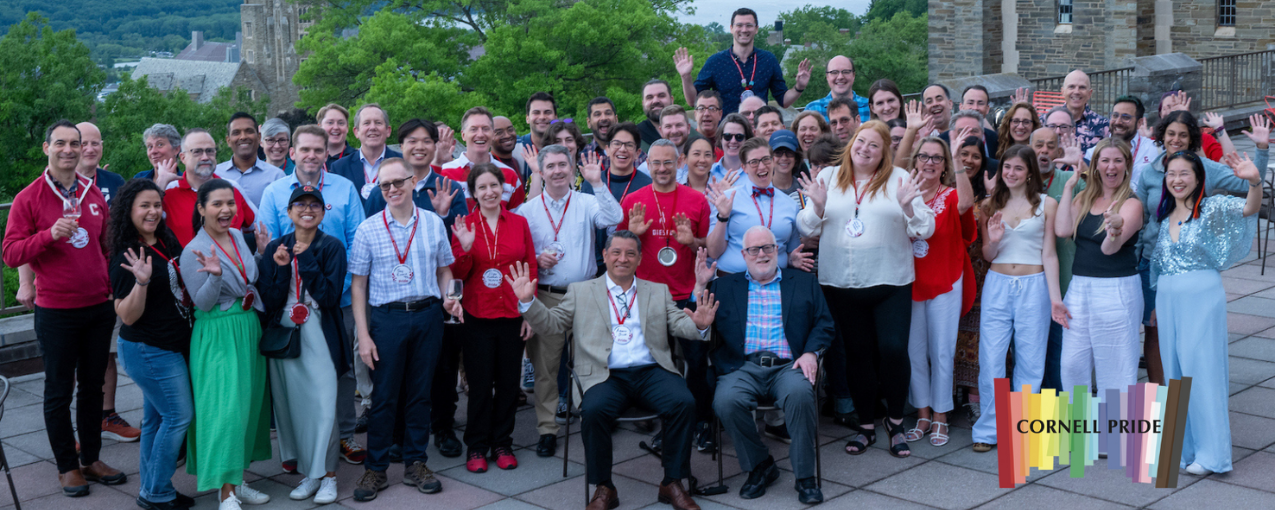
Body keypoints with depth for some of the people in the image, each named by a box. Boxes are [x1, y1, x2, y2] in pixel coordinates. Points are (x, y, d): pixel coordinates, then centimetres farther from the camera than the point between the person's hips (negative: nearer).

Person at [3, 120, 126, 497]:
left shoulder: (94, 194, 7)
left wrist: (113, 286, 9)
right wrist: (49, 234, -24)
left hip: (99, 307, 5)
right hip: (56, 312, -4)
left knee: (92, 386, 13)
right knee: (59, 391, 5)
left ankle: (92, 459, 25)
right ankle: (67, 467, 16)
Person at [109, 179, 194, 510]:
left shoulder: (168, 242, 5)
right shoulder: (128, 256, -18)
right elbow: (128, 316, -20)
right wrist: (141, 281, -34)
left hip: (171, 346, 8)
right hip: (148, 349, -8)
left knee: (156, 418, 14)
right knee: (179, 415, -5)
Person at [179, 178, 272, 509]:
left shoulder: (238, 236, 7)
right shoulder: (193, 252, -13)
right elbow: (203, 304, -15)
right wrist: (214, 275, -30)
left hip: (249, 330, 7)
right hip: (217, 338, -7)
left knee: (249, 404, 11)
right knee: (226, 408, -11)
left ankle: (236, 479, 23)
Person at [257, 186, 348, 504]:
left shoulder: (332, 247, -1)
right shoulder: (275, 248, 7)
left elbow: (330, 296, -11)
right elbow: (270, 302, 1)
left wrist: (306, 260, -15)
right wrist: (281, 268, -14)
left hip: (319, 337, -3)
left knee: (323, 405, -7)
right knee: (292, 406, 5)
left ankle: (327, 474, 5)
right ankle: (308, 473, 19)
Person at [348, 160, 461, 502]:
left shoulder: (433, 223, 4)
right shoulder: (368, 229, -2)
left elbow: (444, 269, 15)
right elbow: (358, 284, 0)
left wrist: (448, 297, -6)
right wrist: (363, 334, -5)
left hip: (427, 315, 2)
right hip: (387, 317, -2)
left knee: (420, 392, 10)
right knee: (385, 396, 2)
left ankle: (415, 463, 21)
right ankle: (375, 469, 13)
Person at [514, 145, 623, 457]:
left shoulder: (587, 203, 4)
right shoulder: (526, 211, 7)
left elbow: (614, 219, -16)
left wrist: (598, 183, -20)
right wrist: (536, 261, -10)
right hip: (546, 298, 0)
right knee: (545, 365, 2)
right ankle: (547, 430, 10)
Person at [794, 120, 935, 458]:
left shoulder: (899, 179, 2)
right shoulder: (829, 177, 8)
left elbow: (924, 230, 0)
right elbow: (809, 230, 7)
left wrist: (907, 206, -18)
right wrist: (818, 205, -11)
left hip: (890, 282, -2)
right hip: (841, 283, 2)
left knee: (893, 349, -11)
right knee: (857, 353, 11)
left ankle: (895, 420, 11)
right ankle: (866, 425, 25)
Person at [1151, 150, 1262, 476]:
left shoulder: (1213, 209, -6)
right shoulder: (1164, 215, 11)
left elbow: (1249, 208, -26)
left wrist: (1254, 180, -45)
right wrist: (1154, 305, 12)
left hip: (1202, 297, -6)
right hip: (1167, 299, 6)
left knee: (1202, 373, -4)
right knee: (1175, 373, 9)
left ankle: (1210, 452, 4)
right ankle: (1183, 446, 20)